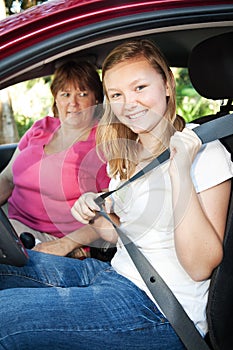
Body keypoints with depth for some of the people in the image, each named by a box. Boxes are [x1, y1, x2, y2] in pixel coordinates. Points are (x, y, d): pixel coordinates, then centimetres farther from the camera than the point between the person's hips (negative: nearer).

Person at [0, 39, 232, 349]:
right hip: (115, 274, 7)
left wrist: (181, 171, -27)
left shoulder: (204, 152, -12)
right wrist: (95, 217, -5)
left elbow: (200, 268, -19)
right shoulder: (125, 154, 10)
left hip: (160, 309, -7)